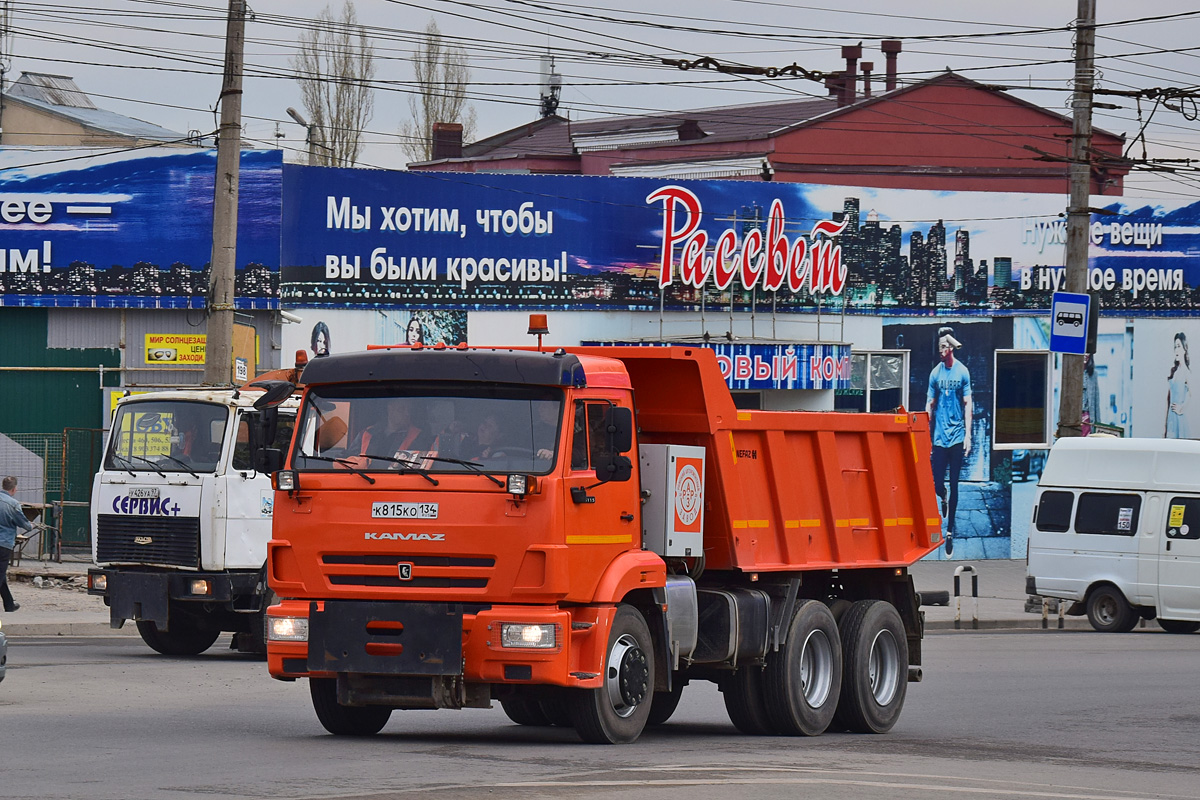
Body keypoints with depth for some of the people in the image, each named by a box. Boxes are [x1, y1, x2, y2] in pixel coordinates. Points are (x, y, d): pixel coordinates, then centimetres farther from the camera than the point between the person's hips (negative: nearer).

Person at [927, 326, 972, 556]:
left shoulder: (962, 372, -1)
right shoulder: (935, 373, 4)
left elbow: (967, 405, 1)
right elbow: (930, 405, 8)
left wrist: (967, 436, -5)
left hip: (957, 436, -2)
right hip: (939, 436, 2)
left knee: (954, 484, 2)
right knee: (937, 483, -3)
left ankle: (950, 529, 10)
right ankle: (943, 498, 34)